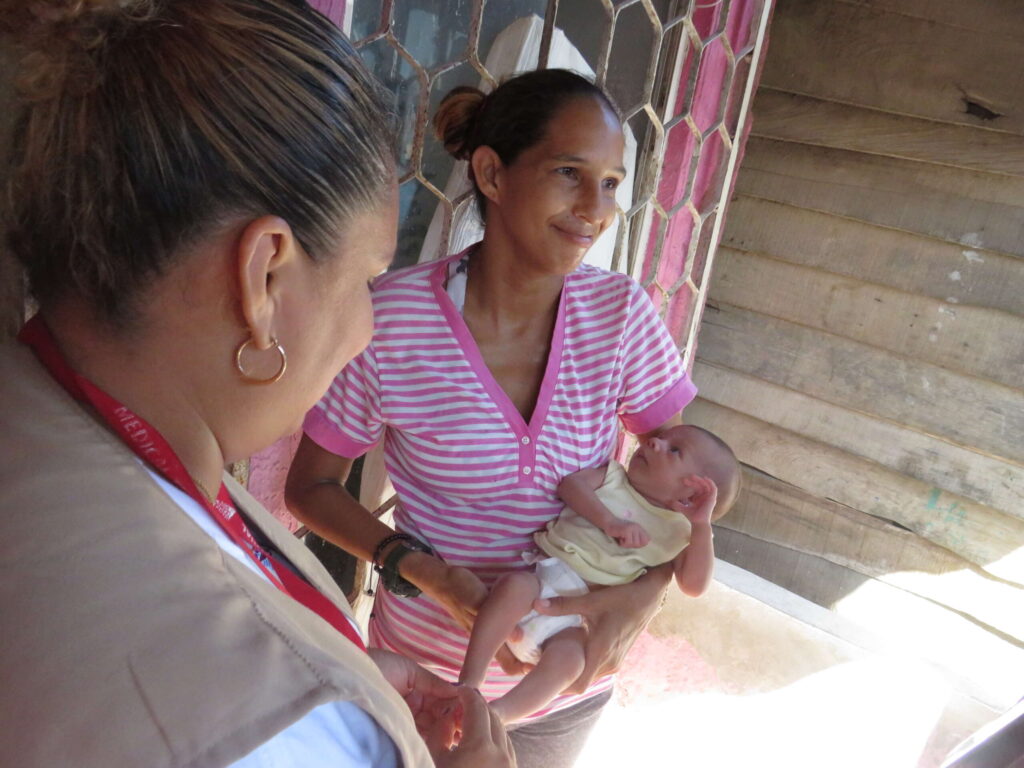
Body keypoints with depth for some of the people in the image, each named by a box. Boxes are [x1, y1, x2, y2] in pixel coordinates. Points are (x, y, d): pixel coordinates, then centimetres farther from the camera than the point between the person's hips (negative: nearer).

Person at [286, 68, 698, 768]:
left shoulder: (621, 313, -14)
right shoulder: (393, 318, -22)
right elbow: (311, 486, -9)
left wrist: (648, 593, -20)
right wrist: (424, 572, -22)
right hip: (425, 676, -2)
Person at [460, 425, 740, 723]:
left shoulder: (677, 532, 11)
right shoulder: (613, 477, 16)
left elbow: (694, 586, -3)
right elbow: (570, 483, -2)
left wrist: (702, 525, -13)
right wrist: (610, 522, -15)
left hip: (574, 616, -1)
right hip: (540, 574, 1)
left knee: (568, 660, -31)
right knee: (515, 586, -33)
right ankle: (468, 683, -26)